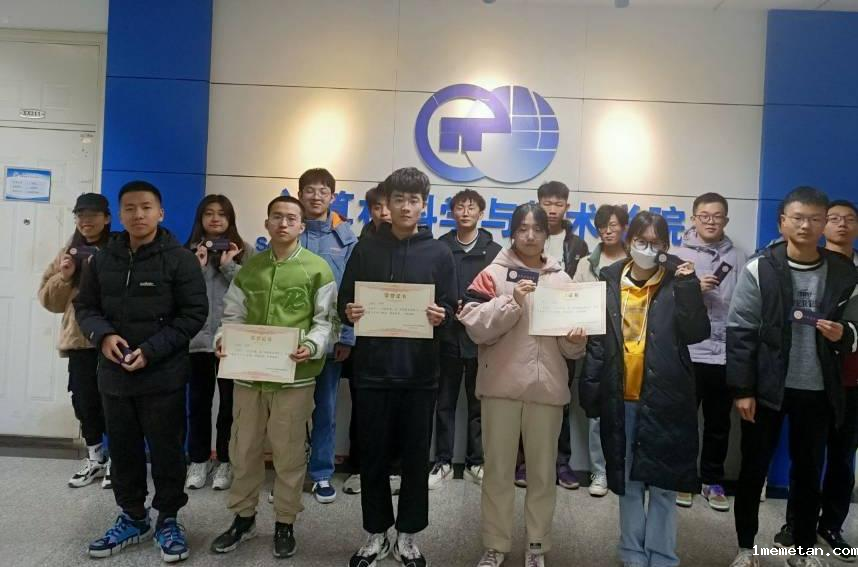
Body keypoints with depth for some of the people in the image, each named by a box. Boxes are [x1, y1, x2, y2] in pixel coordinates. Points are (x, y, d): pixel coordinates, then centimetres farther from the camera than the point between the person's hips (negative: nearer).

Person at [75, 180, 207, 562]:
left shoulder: (180, 258, -7)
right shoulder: (103, 259, 8)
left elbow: (194, 313, -10)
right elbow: (85, 306, 12)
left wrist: (151, 350, -17)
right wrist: (102, 335, -9)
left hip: (163, 376, -4)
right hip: (114, 374, 5)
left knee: (166, 450, 6)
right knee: (123, 451, 15)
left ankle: (168, 519, 24)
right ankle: (132, 517, 33)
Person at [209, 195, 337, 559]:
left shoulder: (318, 269, -1)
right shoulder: (248, 268, 12)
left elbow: (326, 320, -3)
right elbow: (233, 315, 13)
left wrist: (312, 346, -21)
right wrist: (222, 339, -7)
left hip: (294, 375, -3)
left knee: (288, 453, 7)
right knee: (244, 449, 13)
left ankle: (285, 522, 25)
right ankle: (243, 517, 32)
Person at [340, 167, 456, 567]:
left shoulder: (439, 253, 5)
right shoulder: (366, 249, 7)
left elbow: (450, 308, 3)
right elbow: (344, 301, 7)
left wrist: (440, 315, -19)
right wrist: (349, 313, -15)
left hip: (419, 370, 0)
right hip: (372, 368, 1)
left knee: (415, 457, 8)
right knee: (373, 455, 9)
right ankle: (376, 534, 27)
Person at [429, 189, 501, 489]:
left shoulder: (494, 251, 3)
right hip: (447, 336, 1)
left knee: (478, 403, 8)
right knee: (445, 402, 7)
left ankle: (475, 462, 20)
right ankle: (443, 462, 18)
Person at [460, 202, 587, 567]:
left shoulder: (562, 280, 9)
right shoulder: (493, 274, 1)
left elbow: (571, 348, 13)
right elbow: (475, 326, -12)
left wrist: (576, 341, -9)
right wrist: (512, 301, -21)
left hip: (547, 386, 2)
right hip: (501, 384, -2)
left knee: (543, 470, 11)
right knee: (498, 469, 8)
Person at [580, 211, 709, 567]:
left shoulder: (675, 282, -1)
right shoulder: (610, 281, 4)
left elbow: (696, 334, -10)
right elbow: (596, 339, 5)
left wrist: (688, 286, -19)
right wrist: (590, 388, 1)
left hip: (664, 397, -2)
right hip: (621, 397, 2)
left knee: (663, 483, 6)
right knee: (628, 480, 13)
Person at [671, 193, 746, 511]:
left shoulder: (738, 258, 6)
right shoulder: (678, 255, 1)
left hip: (726, 355, 2)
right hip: (687, 353, -2)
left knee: (719, 423, 13)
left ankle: (713, 482, 27)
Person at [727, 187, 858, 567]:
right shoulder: (759, 270, -7)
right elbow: (740, 332, -8)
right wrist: (741, 389, -12)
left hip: (817, 391, 3)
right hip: (766, 388, -2)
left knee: (809, 473, 15)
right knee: (753, 470, 8)